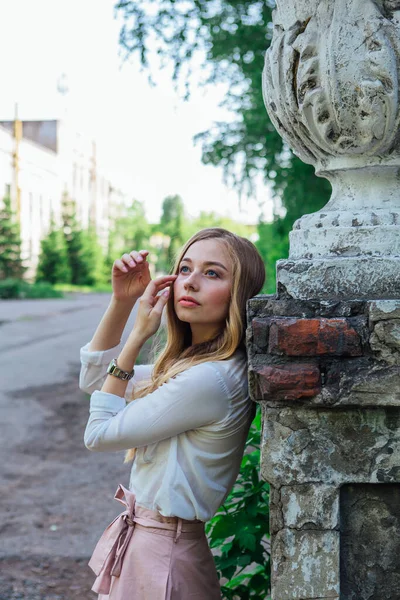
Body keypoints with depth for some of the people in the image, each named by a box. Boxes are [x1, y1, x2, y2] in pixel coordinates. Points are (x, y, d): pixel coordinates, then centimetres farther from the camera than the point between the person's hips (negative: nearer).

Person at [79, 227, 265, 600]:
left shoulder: (209, 380, -25)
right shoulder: (190, 363, 5)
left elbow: (98, 434, -16)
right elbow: (93, 379, 14)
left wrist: (138, 335, -14)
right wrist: (121, 302, 2)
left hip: (160, 554, -9)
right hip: (142, 538, 9)